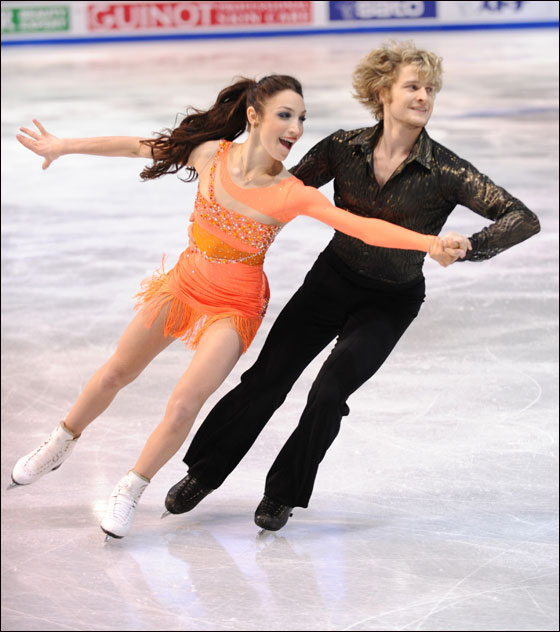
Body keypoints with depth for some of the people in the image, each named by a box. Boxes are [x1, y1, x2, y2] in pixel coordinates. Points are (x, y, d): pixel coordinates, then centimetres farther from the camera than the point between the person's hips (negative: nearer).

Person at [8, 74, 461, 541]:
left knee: (184, 405, -12)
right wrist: (64, 146, 6)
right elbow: (139, 147, -2)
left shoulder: (293, 195, -22)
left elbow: (365, 227, -29)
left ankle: (131, 490, 15)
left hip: (235, 306, -3)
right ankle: (61, 444, 44)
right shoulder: (211, 155, -15)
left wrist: (429, 242, -42)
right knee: (116, 374, 16)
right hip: (184, 285, 3)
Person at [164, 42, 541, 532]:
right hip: (333, 279, 2)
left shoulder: (445, 171, -21)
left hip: (392, 301, -2)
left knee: (329, 392, -15)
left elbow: (524, 219, -25)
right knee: (267, 379, 2)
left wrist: (469, 246, -39)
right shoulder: (344, 148, -14)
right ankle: (203, 473, 24)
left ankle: (284, 492, 10)